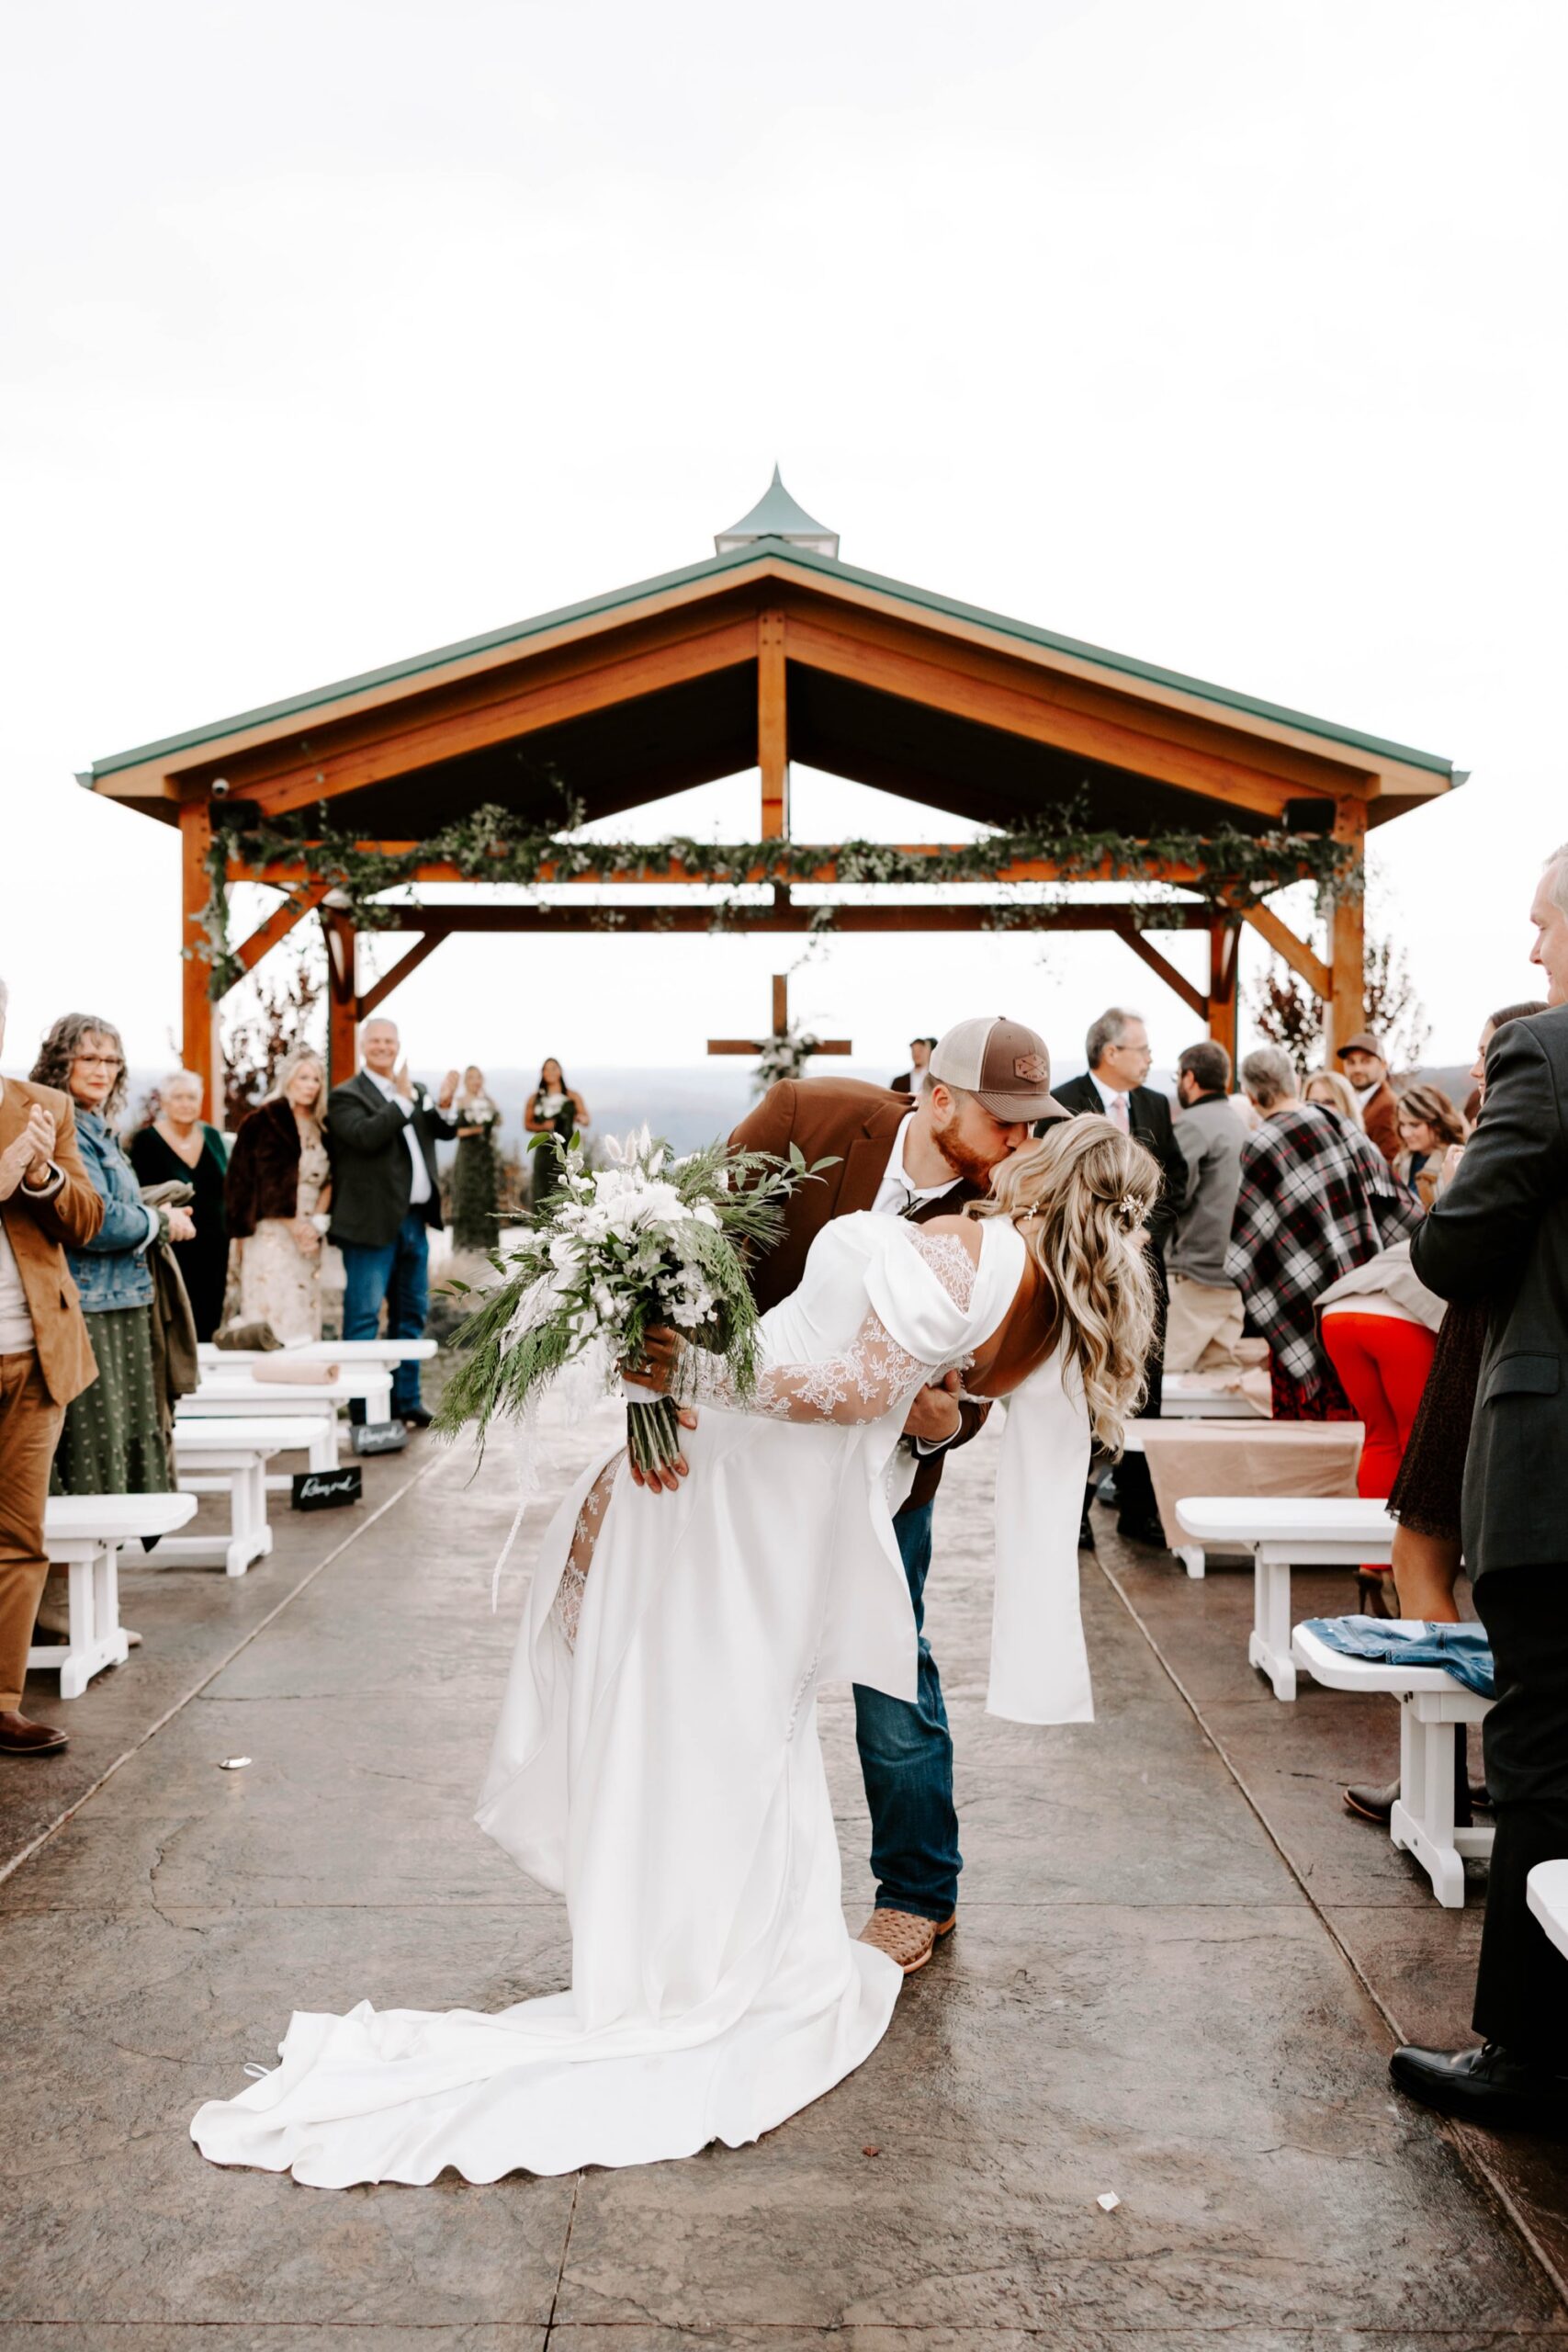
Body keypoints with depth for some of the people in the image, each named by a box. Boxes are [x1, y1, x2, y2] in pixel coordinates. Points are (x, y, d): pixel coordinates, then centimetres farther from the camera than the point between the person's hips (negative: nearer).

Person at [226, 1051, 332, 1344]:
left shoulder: (321, 1128, 14)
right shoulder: (264, 1120, -3)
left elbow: (328, 1180, 11)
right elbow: (265, 1181, -7)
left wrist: (317, 1223, -5)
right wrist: (293, 1224, -11)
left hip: (308, 1236, 5)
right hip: (271, 1235, -5)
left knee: (303, 1316, 3)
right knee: (272, 1310, -9)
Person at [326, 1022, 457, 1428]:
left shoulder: (416, 1090, 15)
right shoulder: (345, 1096, -5)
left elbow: (445, 1132, 9)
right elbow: (366, 1136, -21)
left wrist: (443, 1106, -10)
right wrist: (403, 1100, -20)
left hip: (414, 1219, 7)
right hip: (373, 1223, -7)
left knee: (411, 1314, 14)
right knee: (364, 1316, -4)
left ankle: (406, 1402, 24)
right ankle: (363, 1409, 0)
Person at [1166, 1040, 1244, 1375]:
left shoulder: (1193, 1123, -10)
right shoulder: (1239, 1125, 15)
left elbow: (1174, 1193, -15)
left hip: (1197, 1271, -8)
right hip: (1235, 1271, 8)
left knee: (1162, 1370, -6)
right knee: (1222, 1371, 10)